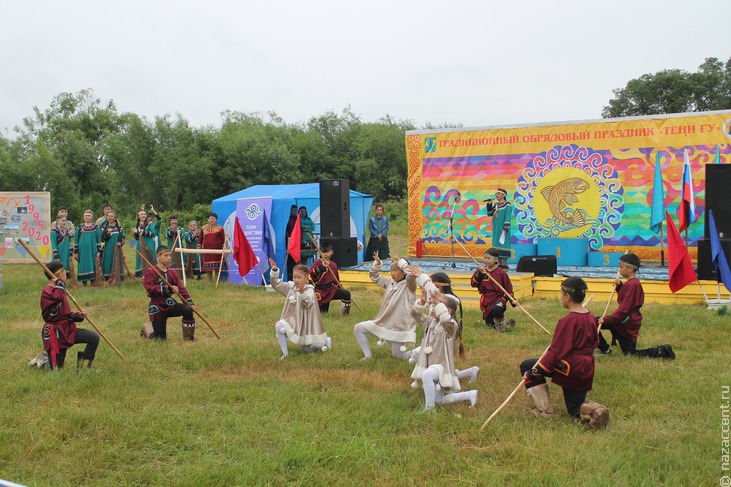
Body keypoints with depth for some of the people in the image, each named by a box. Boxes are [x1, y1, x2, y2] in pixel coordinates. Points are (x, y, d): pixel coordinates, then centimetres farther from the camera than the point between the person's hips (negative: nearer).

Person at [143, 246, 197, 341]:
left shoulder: (172, 272, 6)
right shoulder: (150, 272, -11)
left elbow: (181, 288, 2)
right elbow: (149, 289, -24)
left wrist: (190, 302, -12)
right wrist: (168, 289, -33)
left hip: (170, 304, 5)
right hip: (157, 307, -4)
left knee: (188, 309, -24)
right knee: (161, 338, -1)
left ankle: (188, 337, -8)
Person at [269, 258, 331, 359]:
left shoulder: (309, 289, -18)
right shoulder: (290, 287, -3)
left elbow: (307, 304, -33)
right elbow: (276, 284, -6)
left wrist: (302, 293, -53)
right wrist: (274, 270, -22)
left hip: (305, 323, -4)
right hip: (293, 321, 4)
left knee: (306, 349, 7)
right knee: (279, 326, -27)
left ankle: (325, 341, 37)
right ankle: (285, 353, -11)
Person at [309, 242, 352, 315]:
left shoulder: (333, 265, 10)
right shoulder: (317, 263, -6)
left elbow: (336, 280, 19)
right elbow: (311, 273, -25)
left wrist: (340, 288, 11)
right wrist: (321, 267, -37)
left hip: (331, 288, 4)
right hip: (320, 291, -4)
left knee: (346, 294, -19)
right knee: (323, 312, -2)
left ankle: (345, 310, 0)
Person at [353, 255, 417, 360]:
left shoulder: (409, 285, -14)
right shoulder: (390, 282, 6)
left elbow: (412, 274, -36)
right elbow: (374, 276, 13)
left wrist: (400, 262, -25)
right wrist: (377, 263, -5)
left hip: (400, 327, -7)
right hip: (384, 323, 7)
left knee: (398, 355, 1)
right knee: (358, 328, 1)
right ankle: (368, 355, 11)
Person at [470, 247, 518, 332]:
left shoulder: (501, 272, -5)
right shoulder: (480, 270, 3)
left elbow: (509, 289, 0)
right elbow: (473, 284, -7)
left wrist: (513, 300, -14)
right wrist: (480, 274, -19)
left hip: (499, 298, -4)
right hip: (486, 301, 4)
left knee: (498, 308, -39)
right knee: (490, 325, 5)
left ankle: (501, 324, -10)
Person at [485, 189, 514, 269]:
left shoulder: (507, 204, -6)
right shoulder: (495, 204, 15)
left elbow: (508, 217, -12)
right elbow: (489, 214, 12)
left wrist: (505, 229, -19)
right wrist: (489, 204, 0)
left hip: (502, 228, -7)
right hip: (496, 228, 7)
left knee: (502, 244, -8)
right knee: (496, 244, 5)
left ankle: (504, 264, -5)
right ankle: (500, 263, 8)